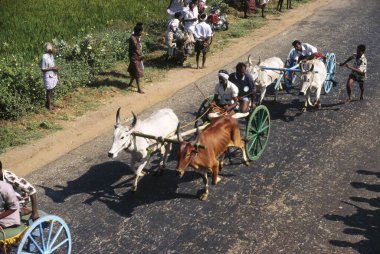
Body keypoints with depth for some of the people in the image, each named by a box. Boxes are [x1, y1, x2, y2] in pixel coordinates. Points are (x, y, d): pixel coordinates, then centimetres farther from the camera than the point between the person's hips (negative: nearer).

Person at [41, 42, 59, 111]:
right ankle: (48, 105, 20)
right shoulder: (44, 57, -23)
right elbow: (43, 69, -20)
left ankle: (50, 102, 35)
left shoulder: (51, 55, 3)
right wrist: (52, 68, -23)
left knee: (52, 90, 18)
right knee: (49, 91, 6)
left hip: (53, 75, 8)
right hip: (48, 76, -8)